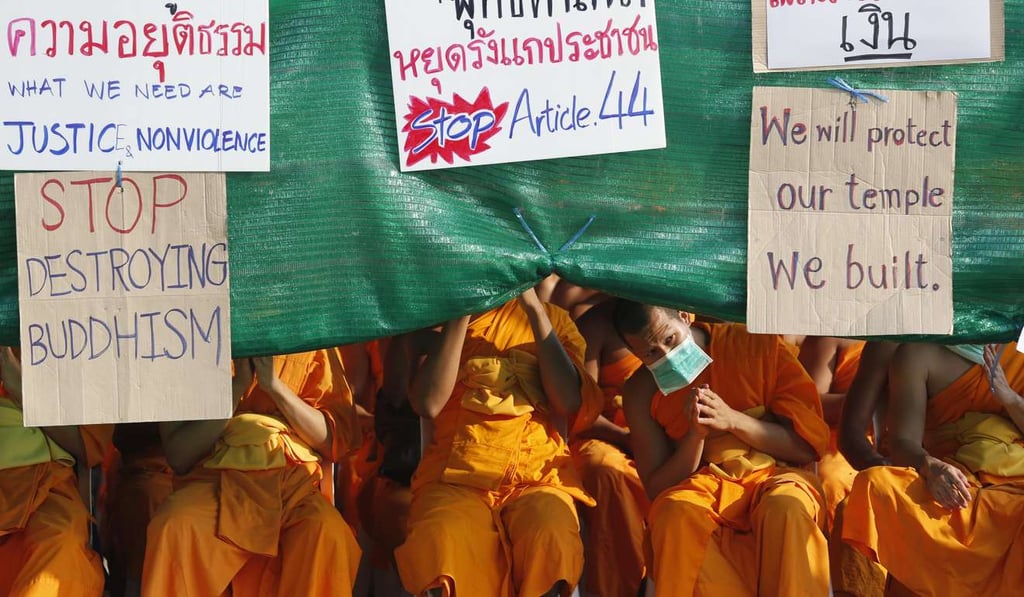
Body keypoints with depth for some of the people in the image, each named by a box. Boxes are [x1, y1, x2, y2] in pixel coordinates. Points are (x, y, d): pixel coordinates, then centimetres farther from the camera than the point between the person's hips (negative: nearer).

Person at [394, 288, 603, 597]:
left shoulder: (552, 318, 15)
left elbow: (569, 401, -2)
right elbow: (428, 404, -4)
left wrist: (534, 308, -3)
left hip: (538, 477, 0)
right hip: (456, 477, 0)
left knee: (550, 539, -35)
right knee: (439, 543, -35)